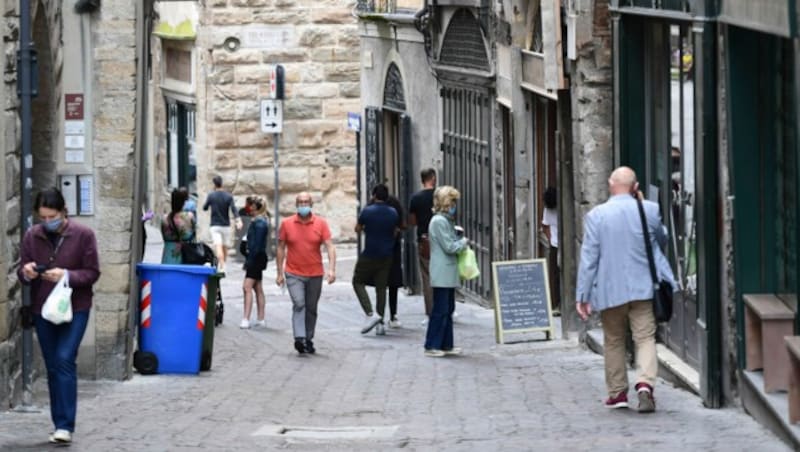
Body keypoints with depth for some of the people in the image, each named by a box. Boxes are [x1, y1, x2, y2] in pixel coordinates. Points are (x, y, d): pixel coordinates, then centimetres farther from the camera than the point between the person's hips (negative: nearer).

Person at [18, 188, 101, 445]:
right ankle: (60, 425, 15)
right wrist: (26, 272, -17)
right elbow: (22, 274, 7)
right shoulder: (32, 236, 2)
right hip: (42, 309, 4)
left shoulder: (83, 235, -6)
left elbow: (92, 273, -6)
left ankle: (65, 426, -17)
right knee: (53, 366, 7)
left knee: (65, 360, -17)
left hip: (74, 309, -4)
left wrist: (67, 276, -23)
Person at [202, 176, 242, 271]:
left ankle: (222, 267, -27)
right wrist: (238, 220, -23)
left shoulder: (211, 196, -3)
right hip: (226, 226, 2)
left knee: (218, 247, -12)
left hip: (215, 226, -2)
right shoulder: (228, 196, 0)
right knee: (225, 247, 14)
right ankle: (223, 266, 26)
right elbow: (234, 209, -12)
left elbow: (204, 208, 9)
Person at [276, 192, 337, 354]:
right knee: (299, 304, -18)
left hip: (315, 274, 2)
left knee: (311, 309, 10)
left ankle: (308, 340, 21)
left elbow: (330, 246, -6)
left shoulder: (321, 223, -1)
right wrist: (280, 273, 4)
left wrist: (332, 269, -18)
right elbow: (281, 249, 6)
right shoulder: (287, 224, 0)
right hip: (294, 274, -2)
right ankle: (299, 339, -27)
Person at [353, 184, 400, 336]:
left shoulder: (367, 211, -12)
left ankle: (370, 314, -9)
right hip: (386, 256, 4)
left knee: (358, 282, 10)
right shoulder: (393, 213, 1)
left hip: (369, 255, -4)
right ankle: (380, 324, 7)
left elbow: (357, 229, 4)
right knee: (381, 287, 9)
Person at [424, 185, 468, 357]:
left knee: (448, 309, 13)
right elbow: (449, 247, -17)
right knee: (440, 310, -6)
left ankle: (446, 345, 18)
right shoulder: (439, 221, -15)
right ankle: (432, 346, -2)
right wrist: (464, 242, -2)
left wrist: (460, 241, 4)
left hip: (449, 274, 10)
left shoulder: (446, 220, 16)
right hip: (442, 274, -10)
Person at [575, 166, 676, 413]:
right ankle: (645, 383, -21)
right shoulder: (650, 210, -3)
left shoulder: (596, 215, -7)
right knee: (645, 337, 0)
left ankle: (617, 392, 19)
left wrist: (582, 294, -1)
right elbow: (662, 240, 17)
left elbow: (588, 257, -6)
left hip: (610, 289, 0)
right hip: (643, 288, 0)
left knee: (613, 340, 14)